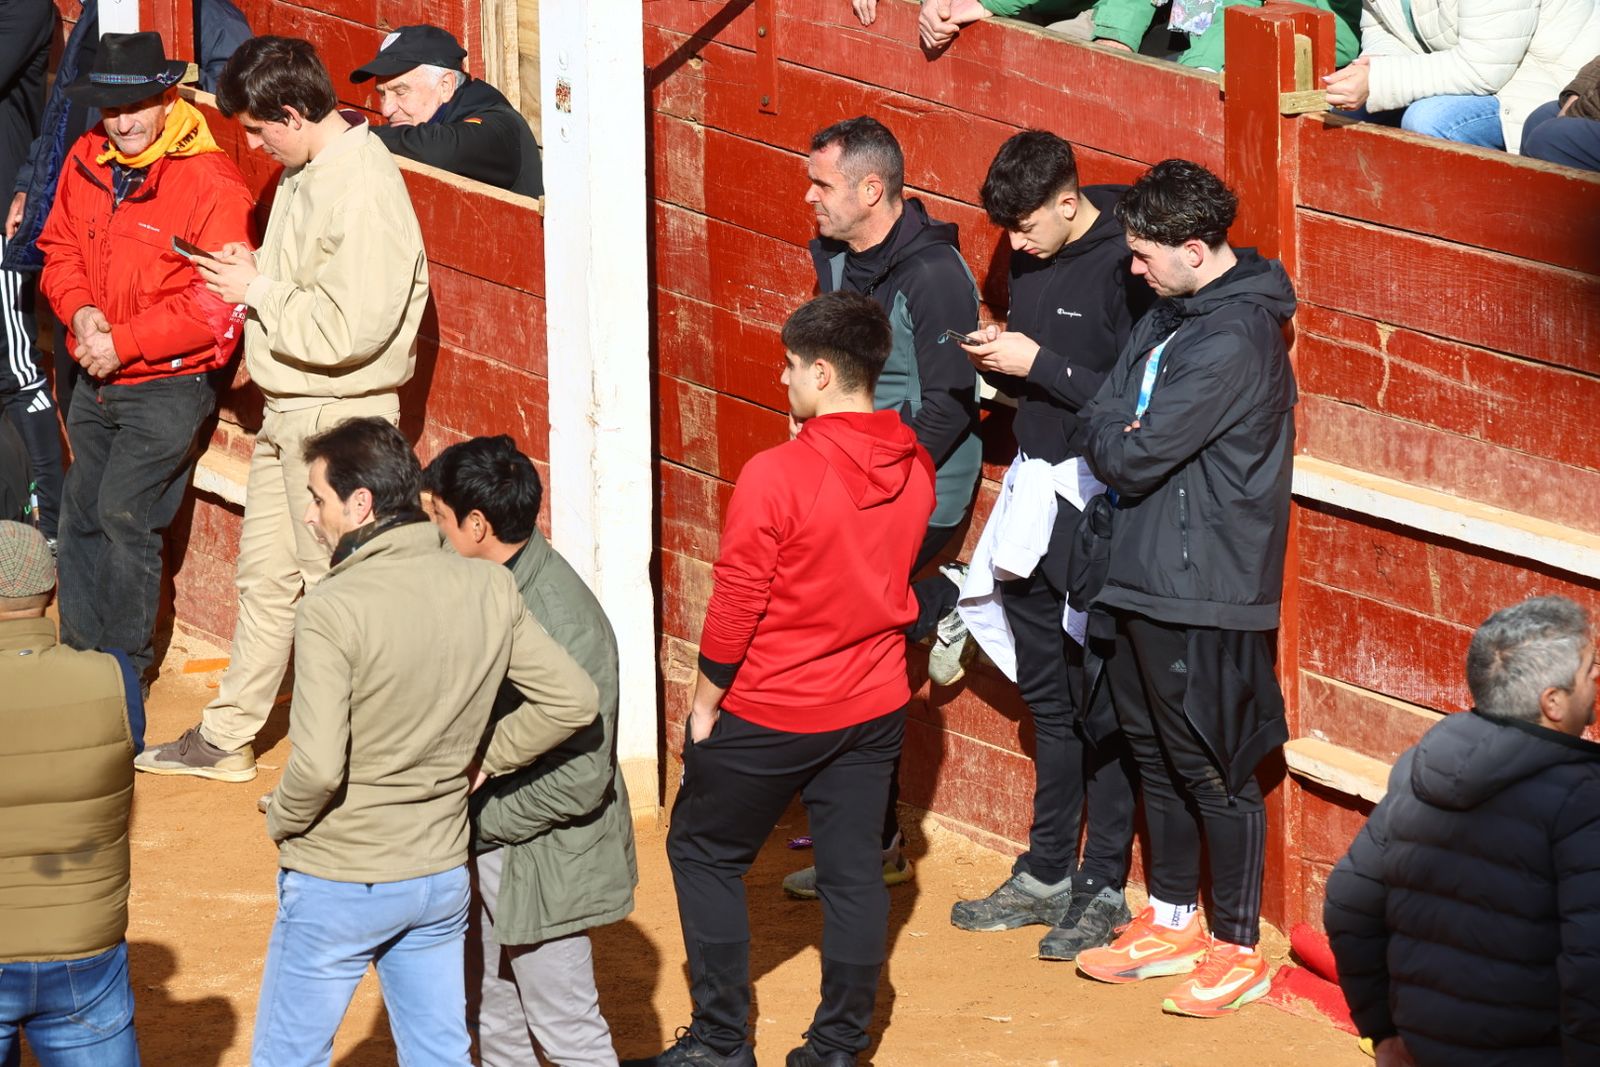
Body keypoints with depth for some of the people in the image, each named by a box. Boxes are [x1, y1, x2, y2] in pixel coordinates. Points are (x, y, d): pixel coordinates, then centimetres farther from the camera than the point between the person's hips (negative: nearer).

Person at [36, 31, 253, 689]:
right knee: (80, 514, 14)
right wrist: (79, 310, -10)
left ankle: (128, 669, 5)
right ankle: (79, 653, 29)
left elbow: (220, 305, -21)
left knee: (125, 518, -9)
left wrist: (124, 343, -20)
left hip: (169, 383, -7)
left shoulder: (210, 182, -19)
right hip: (97, 380, 7)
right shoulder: (86, 161, 2)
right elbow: (60, 249, 12)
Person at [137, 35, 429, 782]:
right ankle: (225, 740, 28)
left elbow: (346, 330, -27)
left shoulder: (364, 189, -23)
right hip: (287, 410, 10)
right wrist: (257, 270, 2)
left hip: (338, 415, -10)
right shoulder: (306, 172, 7)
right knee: (265, 574, 18)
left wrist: (259, 291, -16)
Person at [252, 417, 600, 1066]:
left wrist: (280, 819, -7)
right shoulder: (489, 590, -4)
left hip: (338, 889, -5)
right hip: (443, 879, 6)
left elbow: (318, 766, -26)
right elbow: (574, 701, 1)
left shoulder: (332, 610, -22)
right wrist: (482, 760, 8)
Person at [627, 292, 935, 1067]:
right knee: (853, 869, 11)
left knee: (704, 854, 12)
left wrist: (704, 705, -4)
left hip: (771, 713, -5)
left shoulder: (778, 476, -22)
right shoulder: (914, 470, -3)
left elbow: (736, 603, -16)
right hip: (875, 705, 6)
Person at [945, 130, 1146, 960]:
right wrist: (997, 360, -2)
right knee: (1045, 694, 16)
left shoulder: (1124, 263, -17)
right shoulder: (1031, 257, 8)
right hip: (1035, 498, 8)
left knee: (1101, 702, -1)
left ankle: (1104, 889, 9)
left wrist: (1039, 364, -20)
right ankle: (1046, 874, 26)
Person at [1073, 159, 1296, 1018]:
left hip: (1206, 592, -10)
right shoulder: (1173, 316, 8)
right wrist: (1120, 437, -8)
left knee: (1214, 770, 2)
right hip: (1147, 576, 10)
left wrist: (1110, 435, -4)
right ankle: (1172, 923, 33)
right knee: (1156, 754, 19)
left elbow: (1132, 457, -22)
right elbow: (1103, 415, 11)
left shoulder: (1234, 341, -23)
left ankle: (1238, 949, 14)